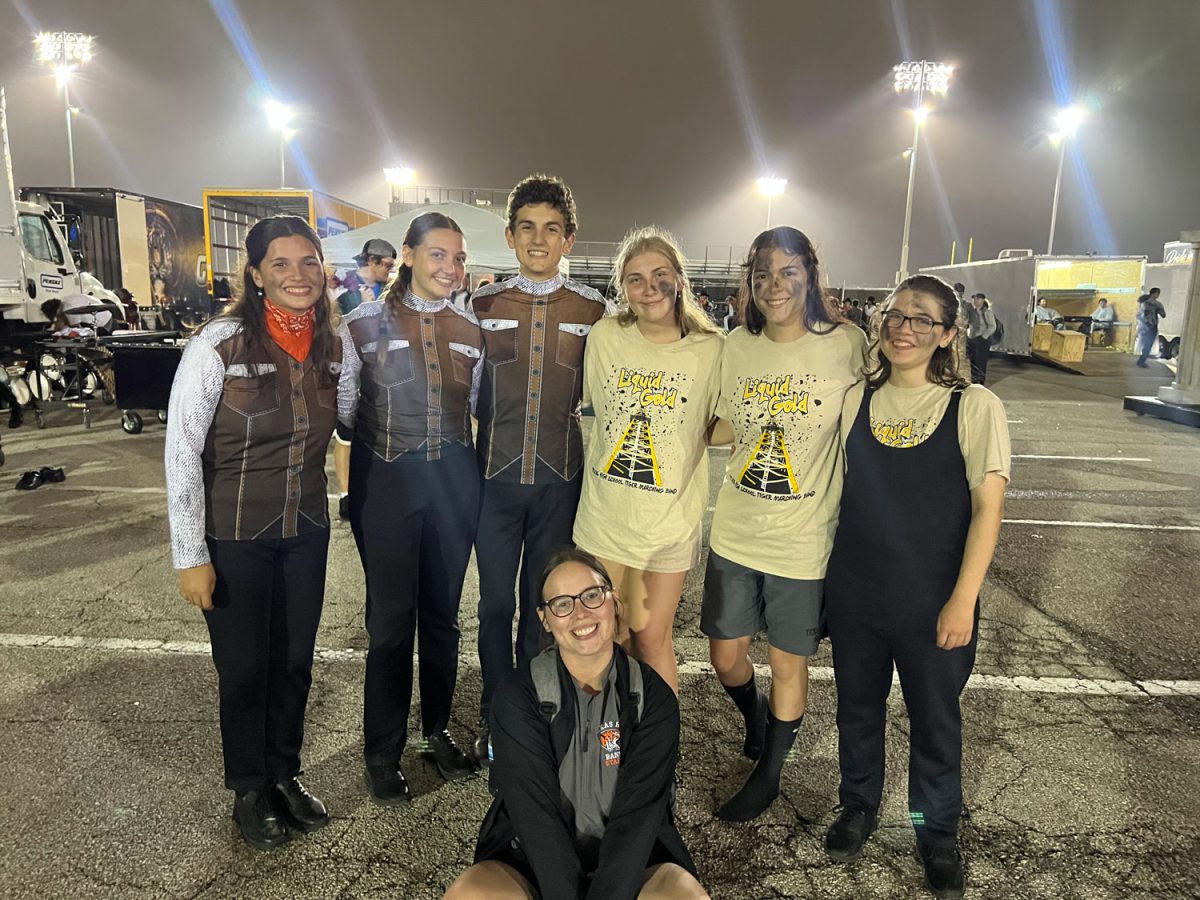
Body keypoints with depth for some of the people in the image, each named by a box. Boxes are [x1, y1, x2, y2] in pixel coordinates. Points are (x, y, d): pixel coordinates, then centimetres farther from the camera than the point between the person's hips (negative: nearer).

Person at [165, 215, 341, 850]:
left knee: (296, 661, 16)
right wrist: (190, 555, -14)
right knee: (244, 668, 11)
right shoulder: (219, 344, -17)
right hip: (235, 536, -4)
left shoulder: (333, 346, -2)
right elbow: (181, 451, -15)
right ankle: (249, 790, 35)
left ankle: (284, 773, 40)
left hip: (306, 531, 4)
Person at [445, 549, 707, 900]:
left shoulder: (653, 696, -7)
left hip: (630, 859, 1)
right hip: (533, 858, 0)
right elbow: (536, 814, -15)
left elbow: (637, 815, -13)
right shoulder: (517, 695, -9)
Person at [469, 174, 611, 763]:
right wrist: (495, 435, 4)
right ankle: (495, 717, 27)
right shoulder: (483, 304, 3)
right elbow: (470, 389, 11)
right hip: (496, 475, 0)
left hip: (560, 478, 0)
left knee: (544, 602, 11)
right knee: (496, 602, 9)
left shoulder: (592, 310, 2)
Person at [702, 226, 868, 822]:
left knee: (788, 663, 12)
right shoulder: (736, 348, 0)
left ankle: (767, 776, 37)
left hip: (804, 539, -3)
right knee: (725, 655, 13)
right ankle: (756, 719, 49)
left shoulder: (846, 345, -10)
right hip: (735, 532, 3)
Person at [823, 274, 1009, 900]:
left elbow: (987, 507, -10)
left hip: (932, 601, -3)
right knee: (857, 706, 18)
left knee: (935, 718, 14)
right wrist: (825, 579, 6)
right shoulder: (855, 400, 1)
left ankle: (937, 831, 38)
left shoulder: (974, 407, -9)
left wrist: (963, 599, -13)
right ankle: (858, 807, 42)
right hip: (854, 593, 3)